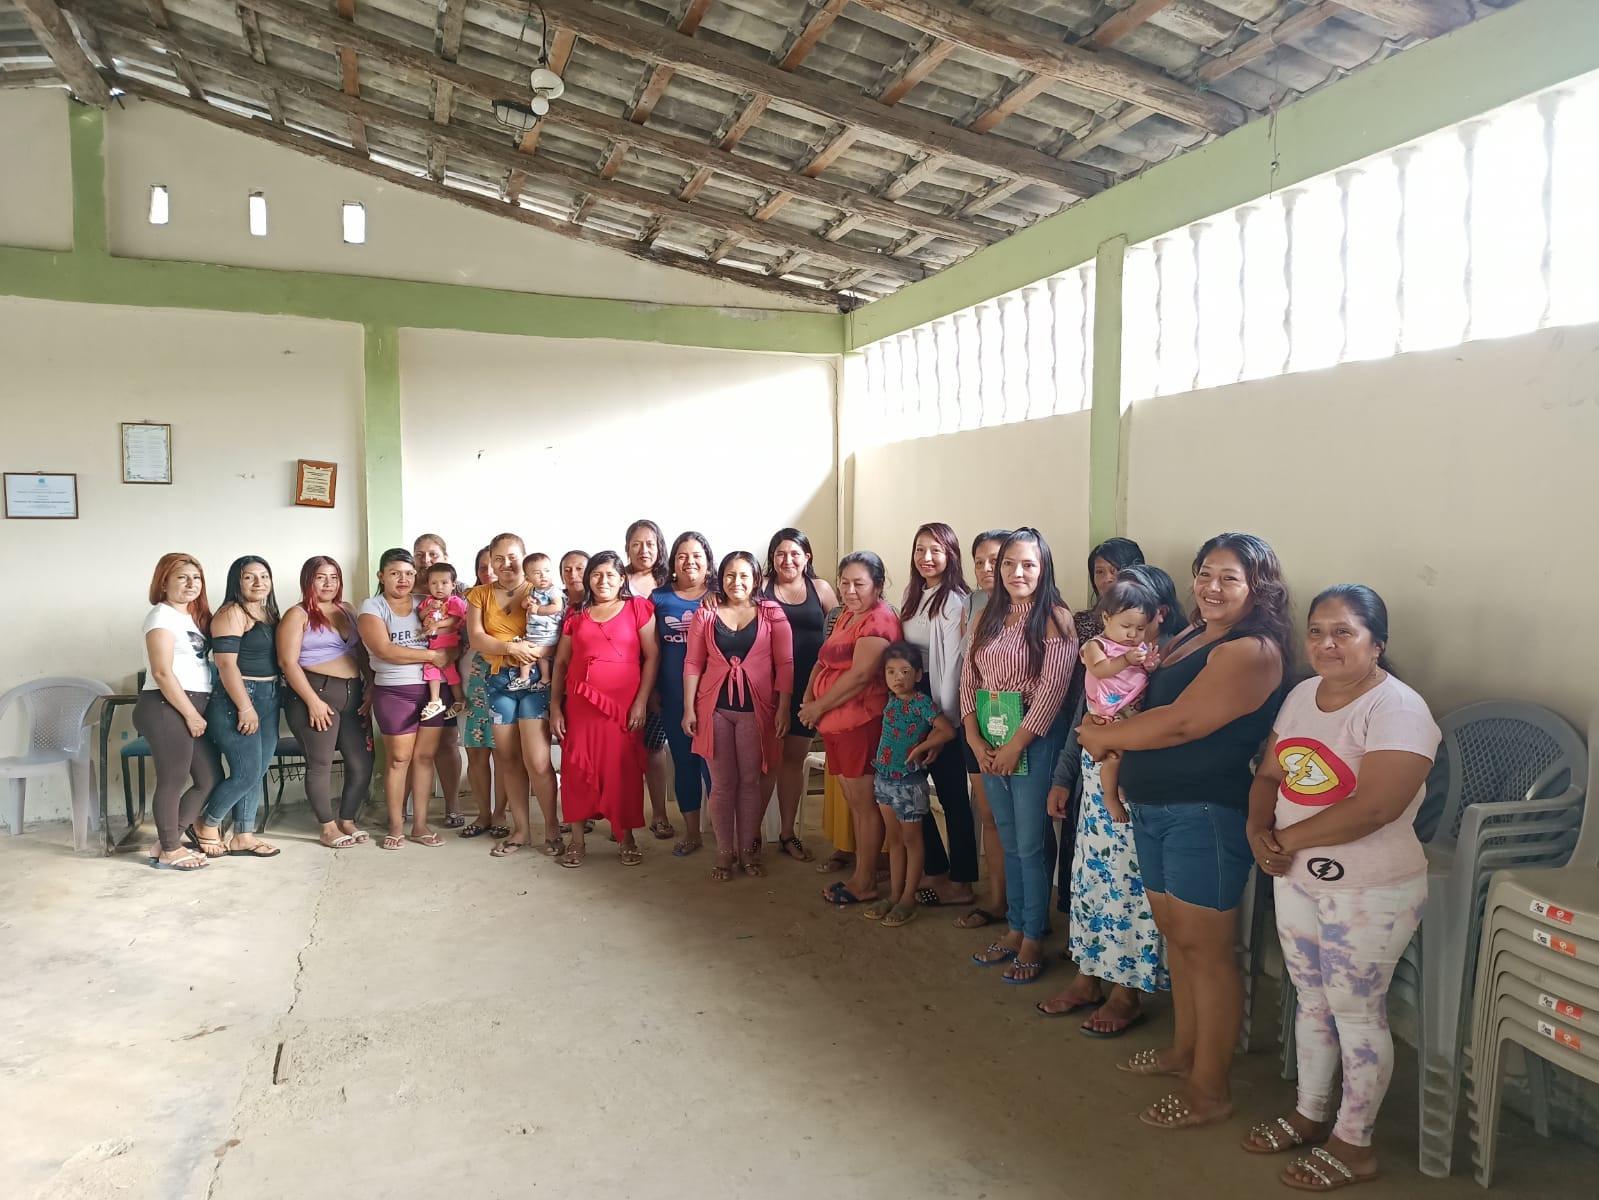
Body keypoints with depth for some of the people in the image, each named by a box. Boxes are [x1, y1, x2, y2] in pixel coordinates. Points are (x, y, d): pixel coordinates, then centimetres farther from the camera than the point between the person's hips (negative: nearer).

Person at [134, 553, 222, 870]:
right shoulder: (162, 615, -8)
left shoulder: (196, 616, 18)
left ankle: (166, 841, 20)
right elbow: (162, 672, -15)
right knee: (172, 781, 0)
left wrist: (197, 713, 5)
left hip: (194, 707, 9)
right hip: (167, 707, -9)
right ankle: (169, 851, 13)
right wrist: (191, 714, -14)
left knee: (211, 778, 10)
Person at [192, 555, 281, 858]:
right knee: (246, 774, -8)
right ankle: (207, 826, 14)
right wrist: (245, 707, -19)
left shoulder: (268, 612, 13)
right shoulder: (231, 613, -11)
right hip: (236, 700, -8)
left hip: (268, 699, 8)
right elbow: (226, 664, -17)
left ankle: (243, 837, 18)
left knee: (257, 774, 9)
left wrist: (274, 696, 10)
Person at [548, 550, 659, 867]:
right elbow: (561, 662, 13)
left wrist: (641, 702, -9)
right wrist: (555, 706, 6)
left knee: (623, 769, 1)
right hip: (580, 702, 3)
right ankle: (577, 841, 13)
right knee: (578, 769, 3)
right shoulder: (576, 615, 13)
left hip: (623, 703, -3)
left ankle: (627, 838, 14)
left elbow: (652, 656, -2)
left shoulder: (638, 608, 2)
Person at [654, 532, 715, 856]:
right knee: (682, 761, 10)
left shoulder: (718, 597, 3)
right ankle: (692, 832, 22)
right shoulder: (660, 597, 8)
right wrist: (652, 689, 6)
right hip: (673, 695, 2)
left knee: (712, 760, -2)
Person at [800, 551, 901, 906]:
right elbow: (824, 661, 18)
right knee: (854, 802, 15)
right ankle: (860, 871, 25)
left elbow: (860, 674, -21)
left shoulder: (879, 621, -13)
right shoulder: (846, 617, 17)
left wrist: (819, 706, -13)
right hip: (836, 723, 9)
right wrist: (809, 698, 0)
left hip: (862, 721, -9)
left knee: (865, 803, 0)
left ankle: (865, 882, 10)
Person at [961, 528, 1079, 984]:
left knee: (1030, 845, 2)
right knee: (1009, 843, 15)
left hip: (1034, 741, -6)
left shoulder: (1056, 619, -9)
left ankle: (1033, 941, 15)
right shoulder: (987, 618, 9)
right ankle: (1014, 929, 27)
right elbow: (968, 680, 6)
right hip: (989, 742, 6)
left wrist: (1015, 745, -15)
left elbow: (1052, 690, -15)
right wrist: (975, 740, -4)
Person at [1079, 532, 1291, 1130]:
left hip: (1205, 815, -9)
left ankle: (1209, 1089, 14)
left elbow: (1180, 723, -23)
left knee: (1205, 948, 1)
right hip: (1153, 809, 9)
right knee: (1173, 931, 19)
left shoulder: (1252, 652, -17)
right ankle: (1185, 1048, 36)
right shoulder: (1189, 638, 13)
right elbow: (1149, 702, 17)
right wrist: (1111, 732, -5)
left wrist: (1102, 736, -10)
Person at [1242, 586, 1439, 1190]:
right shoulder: (1302, 696, 5)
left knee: (1356, 1013, 7)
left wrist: (1287, 837, -19)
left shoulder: (1397, 709, -19)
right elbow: (1268, 774, 10)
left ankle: (1353, 1144, 25)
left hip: (1370, 890, -7)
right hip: (1297, 876, 7)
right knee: (1312, 999, 19)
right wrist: (1258, 830, -9)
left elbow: (1375, 807, -28)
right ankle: (1310, 1112, 38)